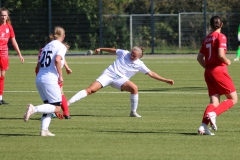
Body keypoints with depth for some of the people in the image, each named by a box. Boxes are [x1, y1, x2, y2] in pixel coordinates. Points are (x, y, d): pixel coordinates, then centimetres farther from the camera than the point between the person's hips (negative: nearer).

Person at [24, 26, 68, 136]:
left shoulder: (47, 46, 19)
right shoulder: (61, 47, -3)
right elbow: (57, 60, -21)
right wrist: (60, 76, -13)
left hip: (39, 79, 8)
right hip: (50, 79, -8)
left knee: (48, 105, 16)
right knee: (56, 108, -3)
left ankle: (44, 130, 3)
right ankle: (34, 109, -23)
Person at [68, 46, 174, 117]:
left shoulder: (139, 65, 3)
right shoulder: (124, 53, 4)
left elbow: (151, 74, 2)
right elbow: (113, 50, 22)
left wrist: (165, 80, -4)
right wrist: (100, 49, 29)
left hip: (120, 79, 1)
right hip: (108, 74, -1)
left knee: (134, 88, -28)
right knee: (91, 90, -19)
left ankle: (133, 112, -10)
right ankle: (68, 103, -19)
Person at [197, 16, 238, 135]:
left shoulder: (207, 39, 14)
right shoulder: (221, 37, -7)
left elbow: (200, 57, 13)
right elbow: (221, 54, -19)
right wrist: (227, 61, -1)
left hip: (208, 72, 7)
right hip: (219, 70, -7)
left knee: (214, 102, 4)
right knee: (233, 99, 1)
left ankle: (203, 126, -15)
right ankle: (213, 114, -21)